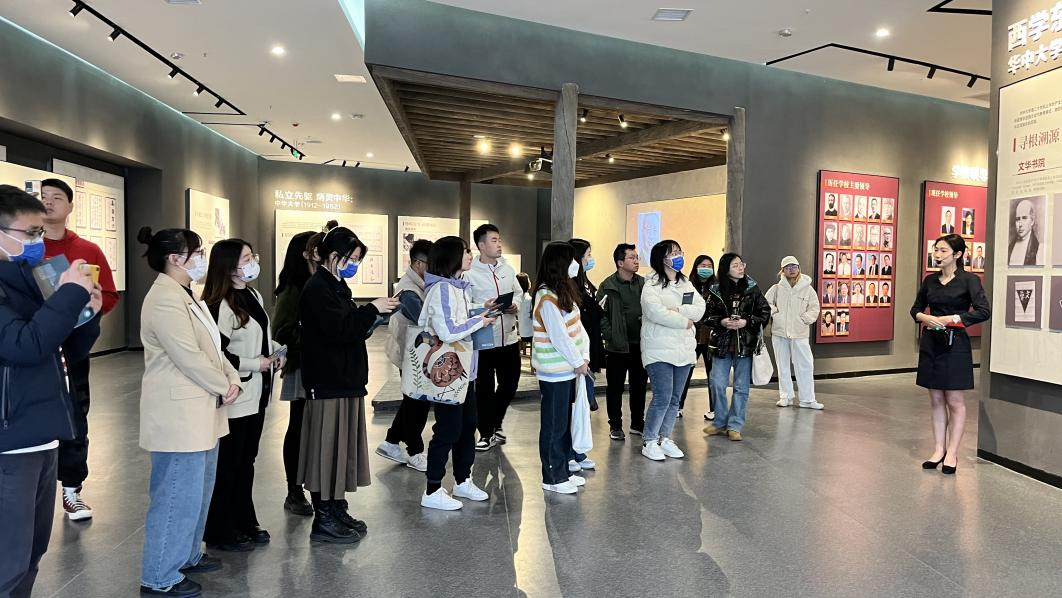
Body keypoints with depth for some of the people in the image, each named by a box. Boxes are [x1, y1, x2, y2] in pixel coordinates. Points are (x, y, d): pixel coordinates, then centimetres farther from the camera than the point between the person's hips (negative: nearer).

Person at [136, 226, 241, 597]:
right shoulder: (164, 300, -19)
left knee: (198, 490, 20)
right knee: (177, 497, 0)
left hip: (200, 411, 10)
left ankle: (188, 555, 35)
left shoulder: (186, 295, 14)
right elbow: (189, 358, -22)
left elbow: (212, 348, 14)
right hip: (179, 414, -10)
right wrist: (224, 387, -9)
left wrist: (232, 380, 0)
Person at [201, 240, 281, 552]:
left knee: (246, 461, 18)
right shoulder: (220, 305, -18)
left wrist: (275, 350, 5)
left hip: (255, 395, 9)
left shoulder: (254, 296, 10)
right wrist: (255, 364, -16)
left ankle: (245, 523, 31)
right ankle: (220, 532, 19)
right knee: (227, 465, 5)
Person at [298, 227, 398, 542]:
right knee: (327, 450, -2)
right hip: (328, 384, -10)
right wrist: (372, 309, -17)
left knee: (342, 448, 16)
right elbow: (339, 329, -25)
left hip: (344, 381, 10)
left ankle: (337, 510, 27)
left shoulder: (335, 285, 17)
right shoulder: (317, 289, -14)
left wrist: (370, 317, 6)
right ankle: (323, 520, 9)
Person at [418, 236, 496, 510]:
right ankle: (432, 492, 13)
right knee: (448, 429, -1)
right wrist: (478, 321, -14)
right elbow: (447, 332, -25)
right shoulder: (441, 289, -18)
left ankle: (463, 481, 32)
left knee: (468, 425, 16)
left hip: (465, 368, 9)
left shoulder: (462, 286, 11)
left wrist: (482, 316, 2)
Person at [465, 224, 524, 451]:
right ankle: (486, 434, 23)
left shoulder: (507, 268, 6)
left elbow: (519, 292, 16)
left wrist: (515, 305, -4)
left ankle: (495, 424, 38)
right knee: (485, 389, 6)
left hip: (509, 337, 5)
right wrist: (483, 308, -25)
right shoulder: (470, 273, -10)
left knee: (510, 383, 15)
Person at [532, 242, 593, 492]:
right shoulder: (547, 297, -18)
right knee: (554, 424, 2)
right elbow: (558, 335, -20)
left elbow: (577, 326, 9)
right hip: (555, 371, -9)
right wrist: (578, 362, -10)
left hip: (569, 368, 9)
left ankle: (564, 470, 28)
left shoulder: (564, 291, 11)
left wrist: (584, 356, 0)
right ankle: (553, 478, 14)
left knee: (566, 421, 16)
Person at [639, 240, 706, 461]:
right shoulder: (652, 285, -6)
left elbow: (700, 309, 2)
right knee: (662, 397, -10)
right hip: (659, 350, -6)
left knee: (675, 399, 10)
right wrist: (685, 321, -12)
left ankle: (665, 438, 22)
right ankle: (649, 441, 4)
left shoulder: (686, 284, 15)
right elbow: (655, 311, -21)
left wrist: (677, 310, -15)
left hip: (684, 350, 7)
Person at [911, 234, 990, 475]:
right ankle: (938, 449, 18)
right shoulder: (930, 280, 9)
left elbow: (983, 311, -14)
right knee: (936, 400, 10)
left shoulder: (969, 280, -6)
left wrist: (952, 318, -17)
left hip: (955, 344, -5)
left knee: (955, 400, 3)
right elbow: (916, 308, 16)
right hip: (930, 343, 5)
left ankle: (952, 453, 11)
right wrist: (925, 317, -4)